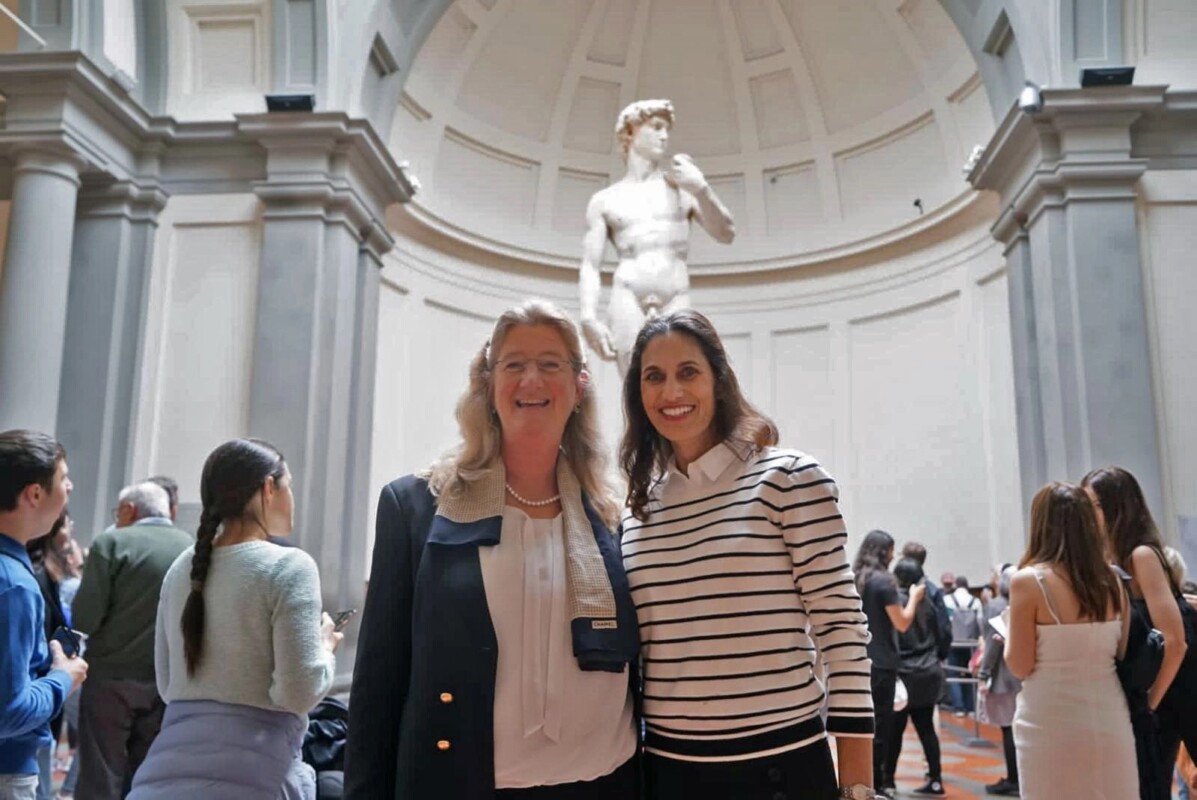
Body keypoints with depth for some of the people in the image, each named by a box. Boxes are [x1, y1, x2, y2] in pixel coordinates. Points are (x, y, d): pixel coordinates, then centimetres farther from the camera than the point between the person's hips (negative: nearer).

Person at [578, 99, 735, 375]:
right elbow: (590, 267, 7)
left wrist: (702, 189, -5)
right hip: (627, 299, 0)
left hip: (676, 303, 1)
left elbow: (726, 234, 10)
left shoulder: (683, 186, 19)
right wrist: (589, 318, -10)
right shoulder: (604, 200, 16)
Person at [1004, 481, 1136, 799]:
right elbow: (1122, 655, 10)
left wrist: (1008, 634, 8)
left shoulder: (1028, 581, -14)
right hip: (1110, 720, 5)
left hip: (1051, 723, -4)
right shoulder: (1112, 582, 2)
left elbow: (1020, 666, -10)